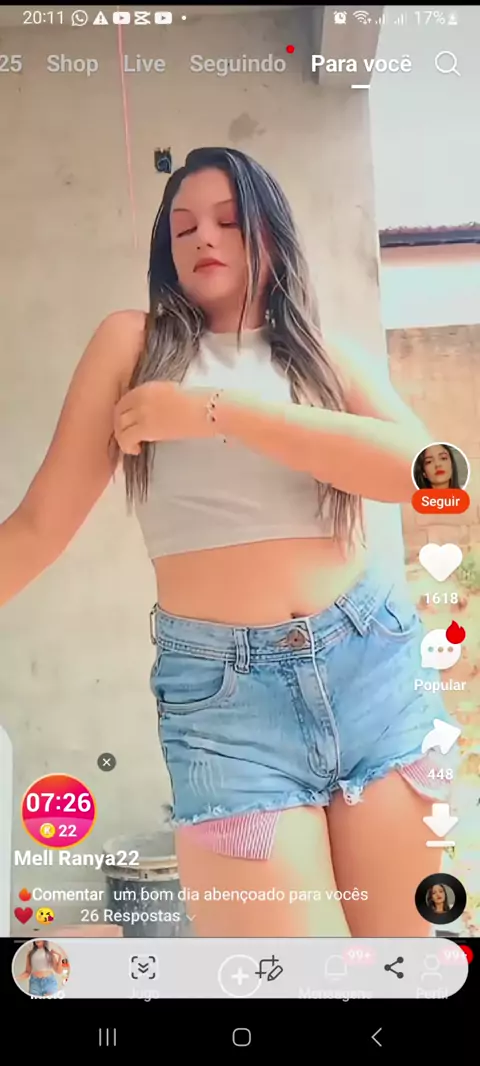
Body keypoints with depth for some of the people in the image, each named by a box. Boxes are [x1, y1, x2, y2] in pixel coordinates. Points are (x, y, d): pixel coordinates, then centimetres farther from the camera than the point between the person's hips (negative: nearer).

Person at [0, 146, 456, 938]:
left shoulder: (332, 357, 12)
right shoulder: (134, 343, 6)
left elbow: (416, 465, -9)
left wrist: (221, 410, -14)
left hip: (374, 665, 3)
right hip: (223, 693, -2)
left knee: (401, 936, 11)